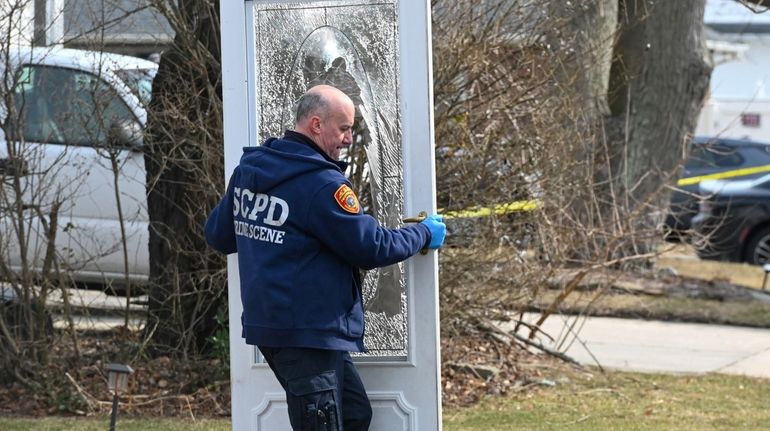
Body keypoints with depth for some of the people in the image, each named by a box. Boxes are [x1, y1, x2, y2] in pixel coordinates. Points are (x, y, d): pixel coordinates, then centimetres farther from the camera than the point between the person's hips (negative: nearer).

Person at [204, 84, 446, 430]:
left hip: (271, 322, 9)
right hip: (307, 333, -9)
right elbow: (372, 249, -14)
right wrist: (424, 234, 2)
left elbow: (218, 235, 18)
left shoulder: (248, 169, 8)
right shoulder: (320, 184, -18)